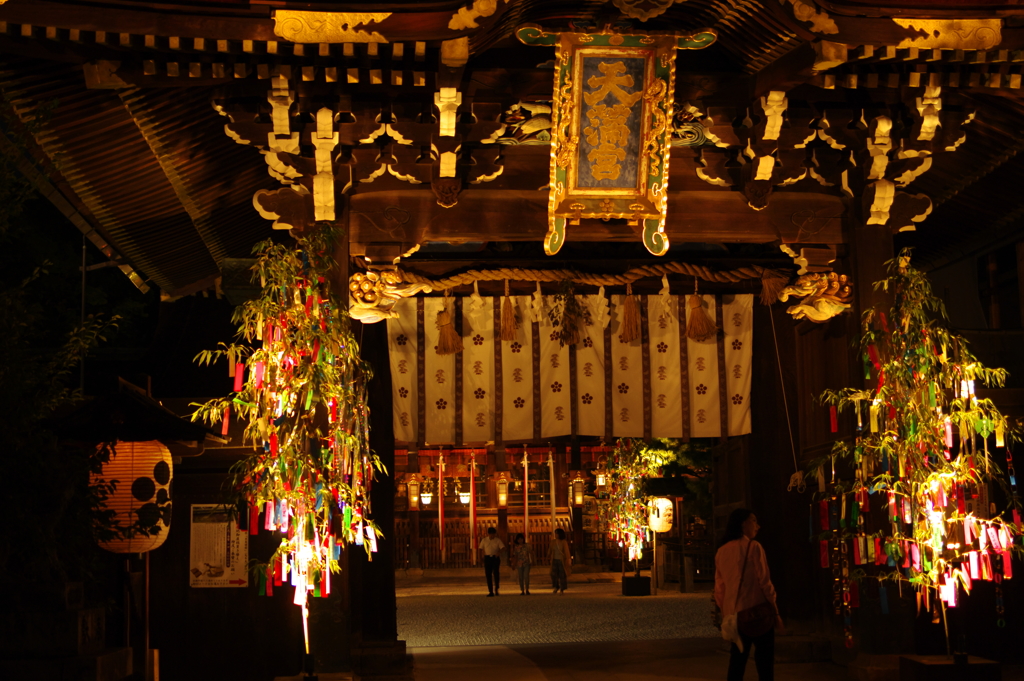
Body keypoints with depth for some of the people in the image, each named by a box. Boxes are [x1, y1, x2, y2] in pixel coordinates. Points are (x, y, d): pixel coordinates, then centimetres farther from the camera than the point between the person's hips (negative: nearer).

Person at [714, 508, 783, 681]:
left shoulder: (721, 551, 8)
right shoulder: (753, 547, -8)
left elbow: (719, 588, 10)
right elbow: (764, 582, -10)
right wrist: (775, 611, -3)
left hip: (733, 615, 6)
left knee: (737, 662, 10)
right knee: (764, 663, 0)